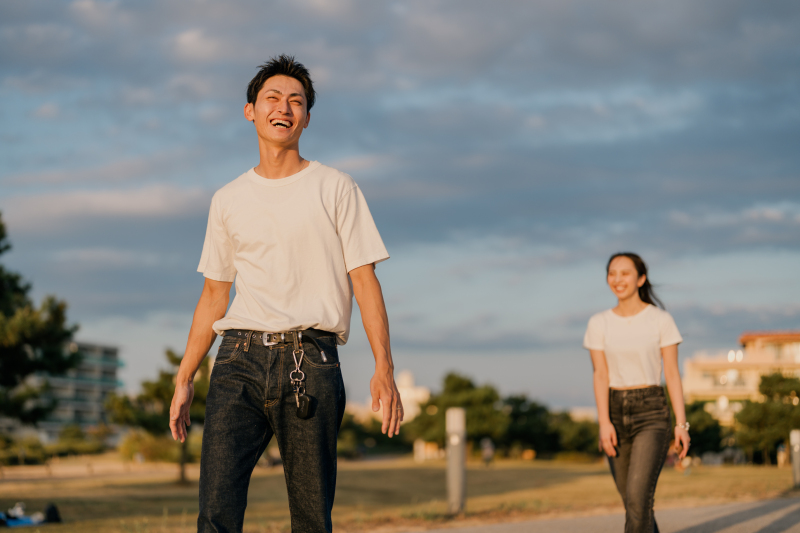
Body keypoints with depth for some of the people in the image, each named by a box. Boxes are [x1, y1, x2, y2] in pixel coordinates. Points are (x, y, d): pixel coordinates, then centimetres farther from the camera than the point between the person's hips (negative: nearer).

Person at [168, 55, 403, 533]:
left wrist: (384, 368, -9)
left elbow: (365, 280, 2)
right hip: (239, 359, 2)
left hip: (310, 362, -2)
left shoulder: (336, 189, 8)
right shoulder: (228, 200, 18)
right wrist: (184, 378, 16)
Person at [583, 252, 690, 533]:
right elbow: (601, 375, -2)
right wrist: (604, 423, -14)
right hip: (616, 413, 4)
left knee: (638, 498, -19)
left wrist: (681, 424, -8)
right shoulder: (598, 324, 4)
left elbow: (672, 374, -3)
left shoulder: (661, 320, -3)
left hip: (651, 413, -4)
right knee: (633, 502, 11)